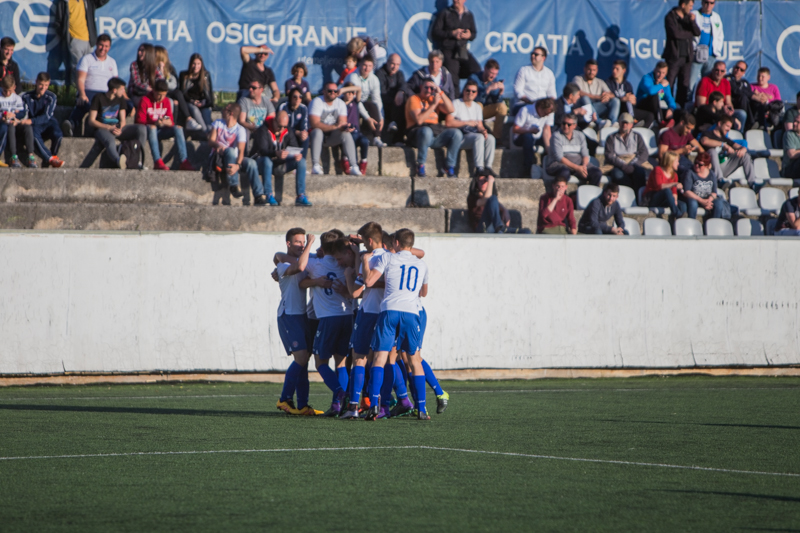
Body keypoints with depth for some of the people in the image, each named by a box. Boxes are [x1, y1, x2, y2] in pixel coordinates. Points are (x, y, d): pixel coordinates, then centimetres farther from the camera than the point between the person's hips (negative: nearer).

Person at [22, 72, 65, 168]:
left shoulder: (51, 97, -2)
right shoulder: (27, 97, 4)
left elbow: (46, 117, -14)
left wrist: (31, 121, -29)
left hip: (48, 125, 1)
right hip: (34, 126, 0)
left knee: (57, 134, -34)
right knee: (34, 135, -38)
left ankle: (54, 155, -1)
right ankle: (51, 159, -31)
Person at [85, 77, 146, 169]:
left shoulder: (121, 99, 13)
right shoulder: (98, 98, -3)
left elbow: (123, 120, 11)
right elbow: (91, 121, -6)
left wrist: (119, 129, -13)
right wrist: (109, 127, -17)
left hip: (117, 128, 6)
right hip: (102, 129, -6)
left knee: (141, 128, -18)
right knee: (110, 140, -42)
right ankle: (118, 161, -72)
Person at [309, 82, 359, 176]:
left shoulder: (340, 103, 4)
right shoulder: (316, 102, -13)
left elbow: (343, 122, -4)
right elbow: (314, 123, -25)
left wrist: (344, 126, -30)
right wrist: (334, 127, -31)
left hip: (333, 137, 4)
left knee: (346, 134, -23)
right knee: (317, 132, -37)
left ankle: (353, 166, -26)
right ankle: (316, 166, -38)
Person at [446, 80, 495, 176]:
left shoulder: (477, 107, 22)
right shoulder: (456, 104, 2)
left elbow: (479, 125, 14)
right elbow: (448, 123, -11)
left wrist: (482, 130, -12)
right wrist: (467, 123, -10)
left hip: (474, 135, 6)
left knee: (490, 138, -23)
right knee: (479, 137, -34)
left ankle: (488, 167, -27)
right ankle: (478, 169, -41)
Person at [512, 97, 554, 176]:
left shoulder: (549, 113, -6)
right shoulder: (525, 111, -20)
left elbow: (546, 130, -10)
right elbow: (515, 129, -20)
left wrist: (548, 147, -23)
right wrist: (530, 130, -37)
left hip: (537, 138, 5)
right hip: (520, 139, -5)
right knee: (528, 137, -39)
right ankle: (528, 170, -37)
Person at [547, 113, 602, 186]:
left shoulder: (580, 136, 14)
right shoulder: (557, 136, -3)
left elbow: (585, 155, 11)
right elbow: (559, 157, -12)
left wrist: (584, 166, -14)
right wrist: (577, 168, -20)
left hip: (579, 163, 5)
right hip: (561, 164, -5)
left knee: (597, 173, -20)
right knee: (564, 173, -41)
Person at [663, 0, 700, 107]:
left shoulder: (688, 17, 13)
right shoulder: (670, 17, -5)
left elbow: (697, 33, 6)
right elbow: (675, 33, -17)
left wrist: (692, 21, -11)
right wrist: (689, 34, -2)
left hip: (687, 57, 6)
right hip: (674, 55, -6)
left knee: (684, 85, 3)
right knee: (669, 84, -6)